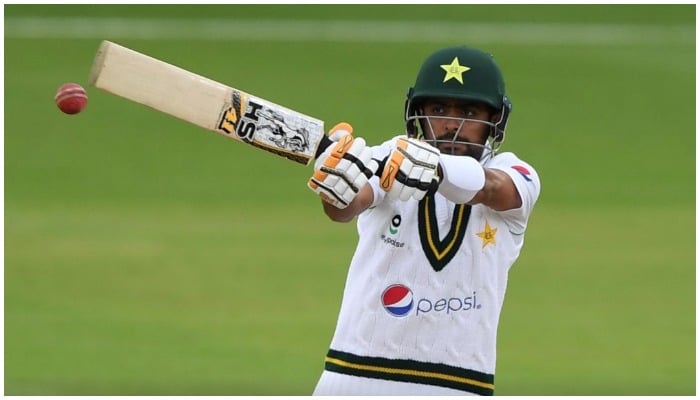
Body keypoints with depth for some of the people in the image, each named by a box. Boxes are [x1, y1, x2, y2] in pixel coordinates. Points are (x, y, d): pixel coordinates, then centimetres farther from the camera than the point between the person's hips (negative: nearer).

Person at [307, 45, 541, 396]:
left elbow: (488, 187, -23)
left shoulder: (514, 177, 1)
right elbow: (347, 206, -21)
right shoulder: (384, 161, 0)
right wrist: (335, 186, -46)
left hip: (458, 391, 0)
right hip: (357, 380, 0)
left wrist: (438, 169, -45)